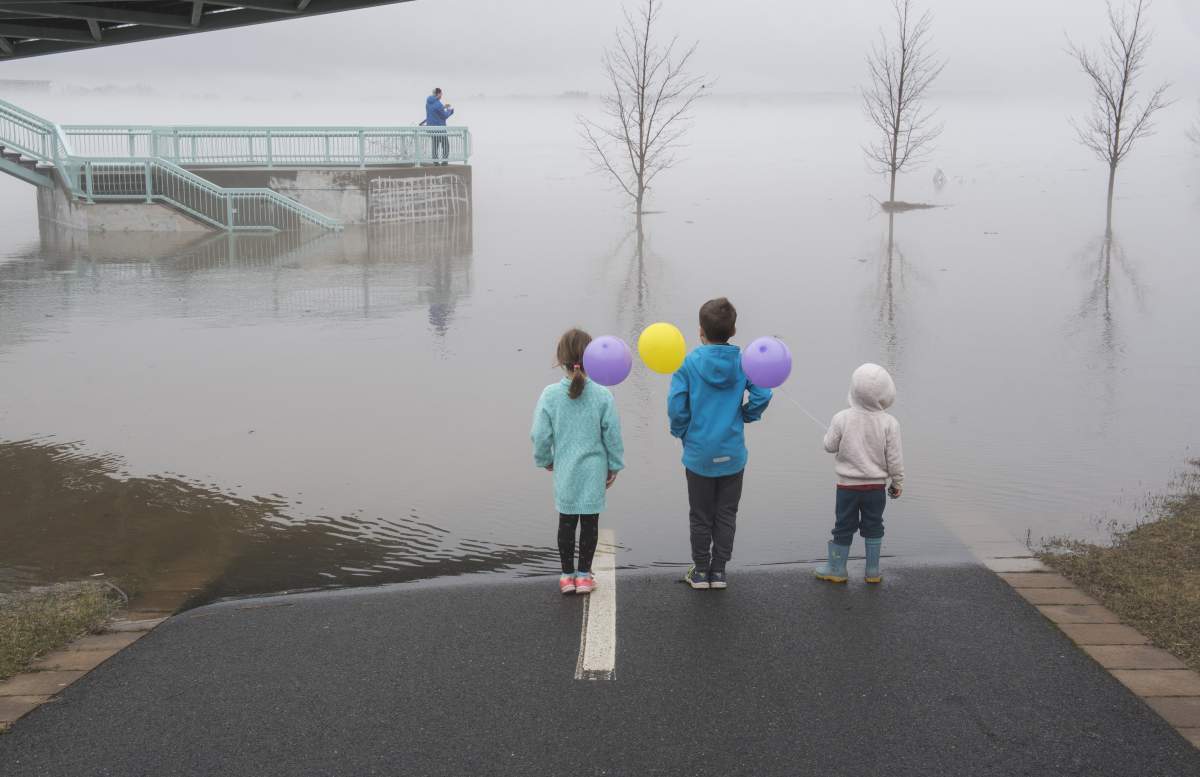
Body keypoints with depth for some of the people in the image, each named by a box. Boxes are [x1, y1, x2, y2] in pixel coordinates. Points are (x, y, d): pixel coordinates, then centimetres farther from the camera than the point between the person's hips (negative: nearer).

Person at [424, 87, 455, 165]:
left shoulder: (428, 102, 4)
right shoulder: (438, 104, -22)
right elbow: (445, 116, -13)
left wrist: (443, 107, 15)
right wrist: (449, 110, 6)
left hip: (430, 126, 8)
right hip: (439, 128, -8)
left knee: (435, 144, 16)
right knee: (445, 145, 2)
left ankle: (435, 161, 14)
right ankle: (444, 161, -4)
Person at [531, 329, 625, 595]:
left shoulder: (550, 394, -11)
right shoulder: (602, 396, -12)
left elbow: (540, 435, -6)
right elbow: (612, 435, -6)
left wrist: (545, 460, 12)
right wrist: (614, 466, 8)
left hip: (565, 472, 1)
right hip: (594, 472, -1)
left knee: (566, 521, 13)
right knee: (589, 521, 11)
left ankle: (567, 574, 20)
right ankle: (584, 574, 19)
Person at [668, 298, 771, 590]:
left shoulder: (689, 362, -11)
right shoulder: (744, 361, -6)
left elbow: (676, 406, -13)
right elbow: (762, 394, -12)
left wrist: (682, 432, 4)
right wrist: (745, 416, 6)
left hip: (699, 453, -1)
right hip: (732, 454, 1)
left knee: (700, 516, 12)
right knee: (726, 515, 13)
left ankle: (701, 571, 20)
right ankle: (719, 571, 18)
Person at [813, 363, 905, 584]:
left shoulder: (842, 419, -14)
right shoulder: (889, 423, -14)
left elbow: (830, 446, -3)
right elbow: (894, 458, -8)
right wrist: (898, 483, 5)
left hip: (847, 485, 0)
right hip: (876, 486, 0)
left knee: (844, 527, 13)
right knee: (873, 527, 15)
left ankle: (837, 568, 23)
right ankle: (873, 571, 21)